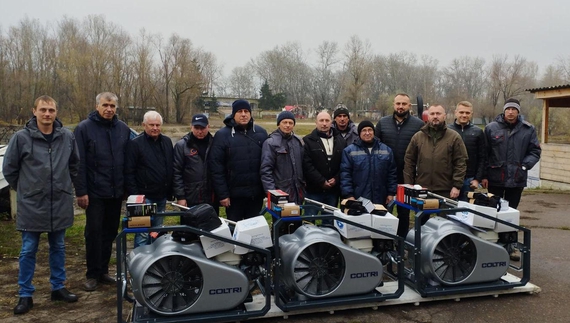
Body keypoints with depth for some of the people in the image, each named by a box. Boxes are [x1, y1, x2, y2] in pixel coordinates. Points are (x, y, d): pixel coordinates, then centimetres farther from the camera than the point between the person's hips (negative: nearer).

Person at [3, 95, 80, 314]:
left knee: (58, 247, 14)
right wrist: (24, 189, 6)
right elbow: (9, 168, 1)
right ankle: (25, 294, 18)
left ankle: (58, 287, 27)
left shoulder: (67, 137, -2)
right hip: (31, 204, -2)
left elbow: (75, 164, 14)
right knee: (28, 250, 6)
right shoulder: (21, 137, -9)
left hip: (60, 203, 3)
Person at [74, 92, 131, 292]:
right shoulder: (84, 128, -6)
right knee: (94, 232, 2)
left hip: (117, 192, 4)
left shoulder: (123, 129, 5)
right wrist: (81, 191, -12)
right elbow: (79, 163, -8)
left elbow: (128, 160, 8)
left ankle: (103, 270, 24)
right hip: (94, 192, -4)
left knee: (110, 232, 11)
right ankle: (92, 274, 14)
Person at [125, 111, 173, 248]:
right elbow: (129, 172, -9)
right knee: (143, 234, -7)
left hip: (161, 197, 6)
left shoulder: (167, 142, 10)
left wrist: (170, 192, 10)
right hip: (144, 197, -6)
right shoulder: (135, 143, -7)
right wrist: (135, 196, -13)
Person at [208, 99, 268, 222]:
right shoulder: (222, 135, -6)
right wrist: (222, 194, -11)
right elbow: (216, 167, -8)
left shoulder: (261, 133, 4)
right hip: (234, 194, -3)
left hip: (256, 193, 3)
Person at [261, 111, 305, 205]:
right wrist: (271, 192, -17)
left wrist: (303, 183, 12)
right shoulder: (270, 143, -7)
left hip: (298, 192, 6)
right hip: (280, 193, -6)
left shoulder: (298, 141, 12)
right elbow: (266, 170, -11)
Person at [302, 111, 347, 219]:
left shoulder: (341, 141, 8)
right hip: (314, 190, -3)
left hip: (333, 190, 3)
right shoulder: (308, 141, -3)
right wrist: (321, 182, -15)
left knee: (329, 222, 14)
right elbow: (307, 165, -11)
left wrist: (336, 179, -10)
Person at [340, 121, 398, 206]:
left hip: (380, 200, 3)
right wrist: (349, 195, -11)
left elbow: (392, 173, 12)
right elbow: (345, 174, -4)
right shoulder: (349, 151, 0)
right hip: (358, 200, -3)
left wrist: (391, 193, 7)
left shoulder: (386, 150, 9)